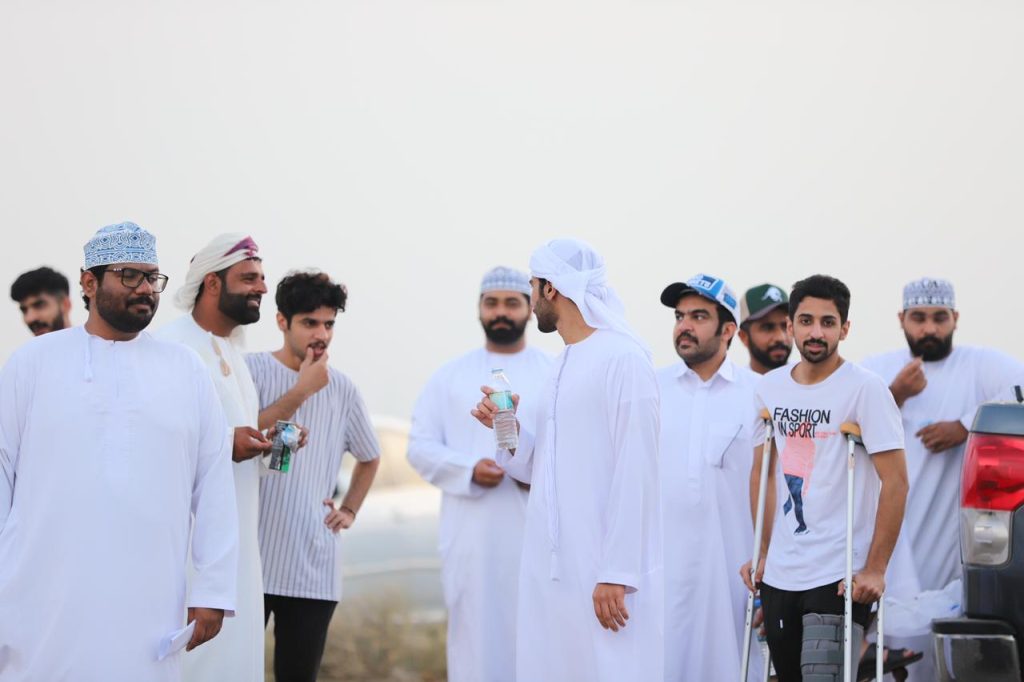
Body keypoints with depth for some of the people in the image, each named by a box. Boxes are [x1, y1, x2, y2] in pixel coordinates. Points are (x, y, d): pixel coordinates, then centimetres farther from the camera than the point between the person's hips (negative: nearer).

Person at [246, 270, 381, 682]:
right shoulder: (253, 370, -2)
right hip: (251, 559, -4)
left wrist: (349, 510, 14)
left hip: (313, 569, 4)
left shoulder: (342, 388, 11)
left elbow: (369, 457, 28)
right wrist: (300, 391, -15)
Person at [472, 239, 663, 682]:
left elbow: (635, 475, -15)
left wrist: (618, 575, -18)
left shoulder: (623, 358, -9)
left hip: (603, 575, -8)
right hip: (550, 571, 8)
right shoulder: (563, 366, 17)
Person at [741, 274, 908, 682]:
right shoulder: (769, 388, 9)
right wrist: (762, 553, 14)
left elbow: (895, 482, -11)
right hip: (780, 575, 6)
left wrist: (875, 569, -14)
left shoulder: (865, 389, -8)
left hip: (841, 578, -6)